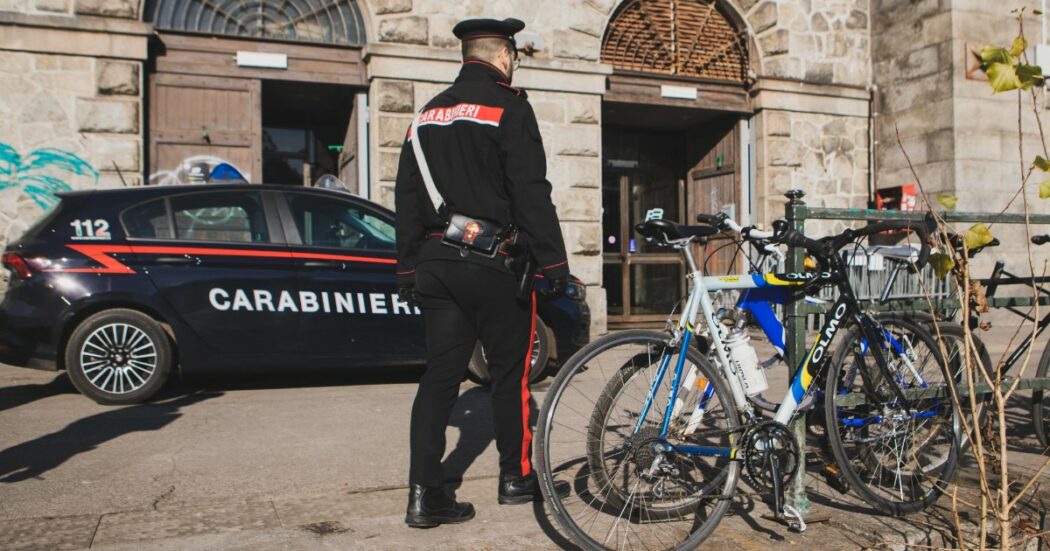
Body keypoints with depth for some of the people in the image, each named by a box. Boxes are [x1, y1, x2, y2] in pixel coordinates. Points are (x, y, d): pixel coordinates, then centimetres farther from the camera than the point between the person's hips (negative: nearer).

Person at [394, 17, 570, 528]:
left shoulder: (429, 113, 15)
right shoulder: (508, 107, -6)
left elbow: (407, 196, 16)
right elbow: (531, 194, -13)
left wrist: (408, 268, 19)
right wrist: (553, 261, -10)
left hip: (436, 262, 6)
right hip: (494, 264, -6)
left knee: (440, 375, 5)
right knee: (511, 371, 8)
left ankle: (425, 494, 4)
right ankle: (516, 476, 21)